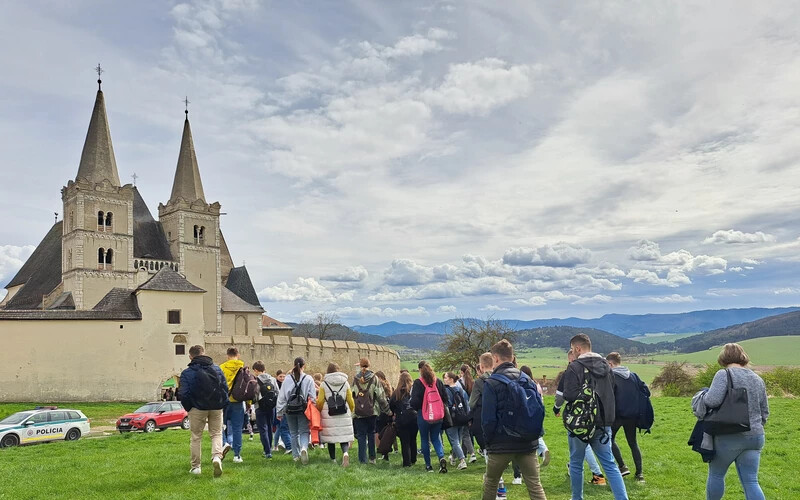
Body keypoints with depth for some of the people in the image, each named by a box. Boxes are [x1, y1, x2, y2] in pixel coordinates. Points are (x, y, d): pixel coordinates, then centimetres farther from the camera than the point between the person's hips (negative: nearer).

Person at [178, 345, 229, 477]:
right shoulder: (217, 369, 3)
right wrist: (222, 405, 11)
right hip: (217, 408, 2)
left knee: (196, 437, 12)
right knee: (216, 434, 12)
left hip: (197, 408, -2)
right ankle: (217, 456, -13)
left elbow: (184, 394, -10)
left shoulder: (187, 373, -8)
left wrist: (188, 408, 5)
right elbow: (225, 388, 3)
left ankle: (195, 467, 17)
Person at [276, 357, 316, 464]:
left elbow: (281, 396, 2)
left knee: (294, 433, 16)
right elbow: (313, 397, -8)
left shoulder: (287, 379, -1)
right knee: (304, 431, 5)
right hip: (303, 410, -2)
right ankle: (304, 448, -22)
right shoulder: (308, 379, -7)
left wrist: (280, 412, 10)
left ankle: (296, 455, 20)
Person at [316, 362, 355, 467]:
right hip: (344, 415, 1)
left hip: (328, 415, -1)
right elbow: (350, 401, 7)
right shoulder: (345, 383, 4)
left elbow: (320, 401, -1)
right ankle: (345, 453, -22)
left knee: (330, 438, 9)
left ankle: (333, 459, 16)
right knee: (344, 436, 4)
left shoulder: (324, 384, -1)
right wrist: (352, 412, 23)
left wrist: (319, 411, 18)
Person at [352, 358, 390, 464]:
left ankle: (362, 460, 3)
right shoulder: (374, 379, -4)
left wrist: (352, 410, 9)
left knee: (361, 435, 5)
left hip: (358, 412, 0)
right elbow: (380, 396, -4)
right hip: (372, 411, 0)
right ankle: (372, 458, 14)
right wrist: (387, 409, 3)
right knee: (371, 433, 14)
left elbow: (351, 396, 1)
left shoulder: (355, 380, -1)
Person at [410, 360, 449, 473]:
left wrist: (417, 408, 5)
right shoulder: (438, 381, 0)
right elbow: (445, 397, 4)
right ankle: (441, 457, -10)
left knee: (424, 439, 11)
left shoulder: (418, 383, -13)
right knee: (436, 438, 14)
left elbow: (414, 401, -16)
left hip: (423, 415, -3)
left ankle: (428, 465, 16)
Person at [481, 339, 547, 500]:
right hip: (528, 443, 4)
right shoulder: (527, 380, 7)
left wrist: (489, 440, 2)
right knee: (535, 486, 4)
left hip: (502, 444, -4)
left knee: (490, 483, 16)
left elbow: (487, 419, -12)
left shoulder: (491, 383, -10)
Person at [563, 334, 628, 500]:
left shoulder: (574, 367, -15)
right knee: (609, 464, 8)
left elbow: (570, 395, -21)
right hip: (603, 423, 5)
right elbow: (611, 392, 15)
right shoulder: (606, 365, 7)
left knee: (576, 463, 12)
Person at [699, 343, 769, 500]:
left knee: (716, 474, 14)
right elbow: (765, 412, 16)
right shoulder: (758, 379, 10)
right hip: (755, 437, 6)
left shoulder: (724, 374, -11)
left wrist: (703, 396, -4)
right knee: (750, 481, 6)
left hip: (729, 437, -6)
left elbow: (713, 400, -25)